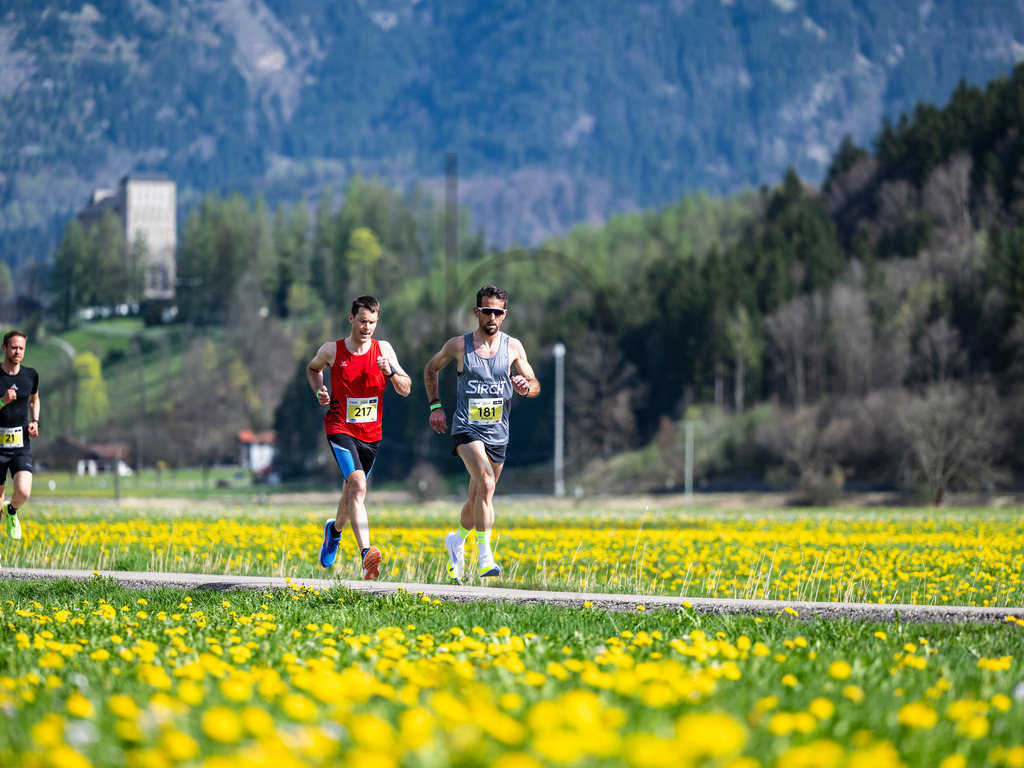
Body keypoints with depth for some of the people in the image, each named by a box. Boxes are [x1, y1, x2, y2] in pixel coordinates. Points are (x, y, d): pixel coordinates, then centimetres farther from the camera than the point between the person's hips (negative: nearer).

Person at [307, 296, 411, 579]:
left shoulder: (383, 350, -2)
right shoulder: (331, 351, -5)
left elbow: (406, 390, -3)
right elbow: (313, 368, 17)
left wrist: (391, 372, -22)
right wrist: (319, 391, -2)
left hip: (371, 433, 4)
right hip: (341, 428, -4)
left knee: (353, 489, 19)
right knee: (358, 485, -24)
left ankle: (335, 529, 53)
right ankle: (366, 554, -35)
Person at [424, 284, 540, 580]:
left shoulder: (513, 347, 3)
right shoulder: (458, 345, -2)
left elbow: (536, 386, 8)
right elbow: (430, 369, 16)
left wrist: (525, 386, -15)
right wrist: (435, 406, 8)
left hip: (497, 433, 4)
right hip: (467, 429, -4)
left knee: (478, 497, 13)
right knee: (486, 483, -26)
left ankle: (457, 540, 43)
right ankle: (485, 556, -25)